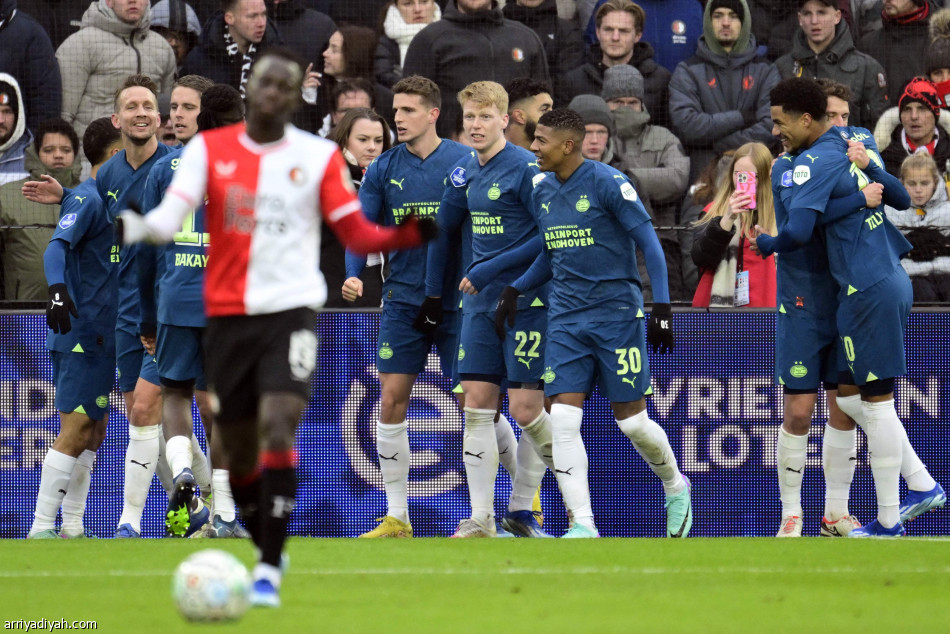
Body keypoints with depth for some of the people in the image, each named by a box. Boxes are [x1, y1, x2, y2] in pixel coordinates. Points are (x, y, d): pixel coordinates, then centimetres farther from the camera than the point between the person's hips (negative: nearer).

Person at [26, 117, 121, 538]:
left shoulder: (107, 198, 18)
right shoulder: (87, 198, -12)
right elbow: (56, 247, -26)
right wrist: (58, 289, -43)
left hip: (99, 335, 10)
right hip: (82, 331, -10)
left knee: (94, 429, 10)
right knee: (75, 431, -11)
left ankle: (72, 527, 13)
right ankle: (42, 527, -11)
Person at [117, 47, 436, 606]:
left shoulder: (319, 156, 2)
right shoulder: (209, 149, 4)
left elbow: (357, 234, 2)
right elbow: (170, 218, -7)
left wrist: (408, 235, -17)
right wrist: (133, 226, -30)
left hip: (291, 309, -2)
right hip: (227, 313, 2)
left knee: (278, 428, -21)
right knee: (238, 450, 8)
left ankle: (270, 572, -20)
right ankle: (266, 550, 31)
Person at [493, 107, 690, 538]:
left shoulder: (607, 183, -11)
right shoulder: (542, 191, 9)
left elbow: (649, 244, -9)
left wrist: (661, 310, -14)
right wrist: (514, 290, 8)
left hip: (617, 313, -5)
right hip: (566, 319, 5)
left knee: (631, 419, 0)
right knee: (563, 419, -9)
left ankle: (675, 487, 29)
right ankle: (582, 525, -7)